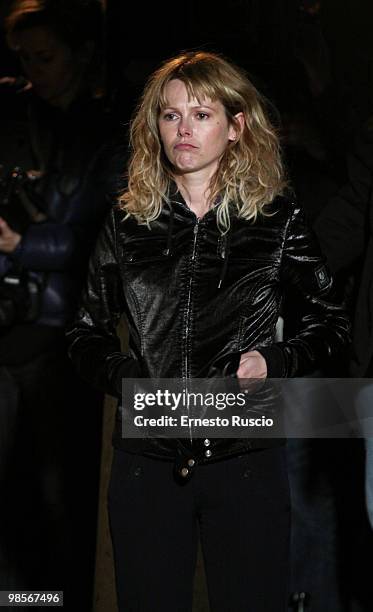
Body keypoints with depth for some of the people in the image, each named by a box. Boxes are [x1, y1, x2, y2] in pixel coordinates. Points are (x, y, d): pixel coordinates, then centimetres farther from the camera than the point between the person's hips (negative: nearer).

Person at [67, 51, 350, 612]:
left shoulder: (277, 221, 1)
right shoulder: (127, 223, 6)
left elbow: (331, 323, 9)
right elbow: (87, 332, 13)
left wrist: (275, 361, -9)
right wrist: (124, 375, -6)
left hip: (246, 455, -1)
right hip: (147, 456, 2)